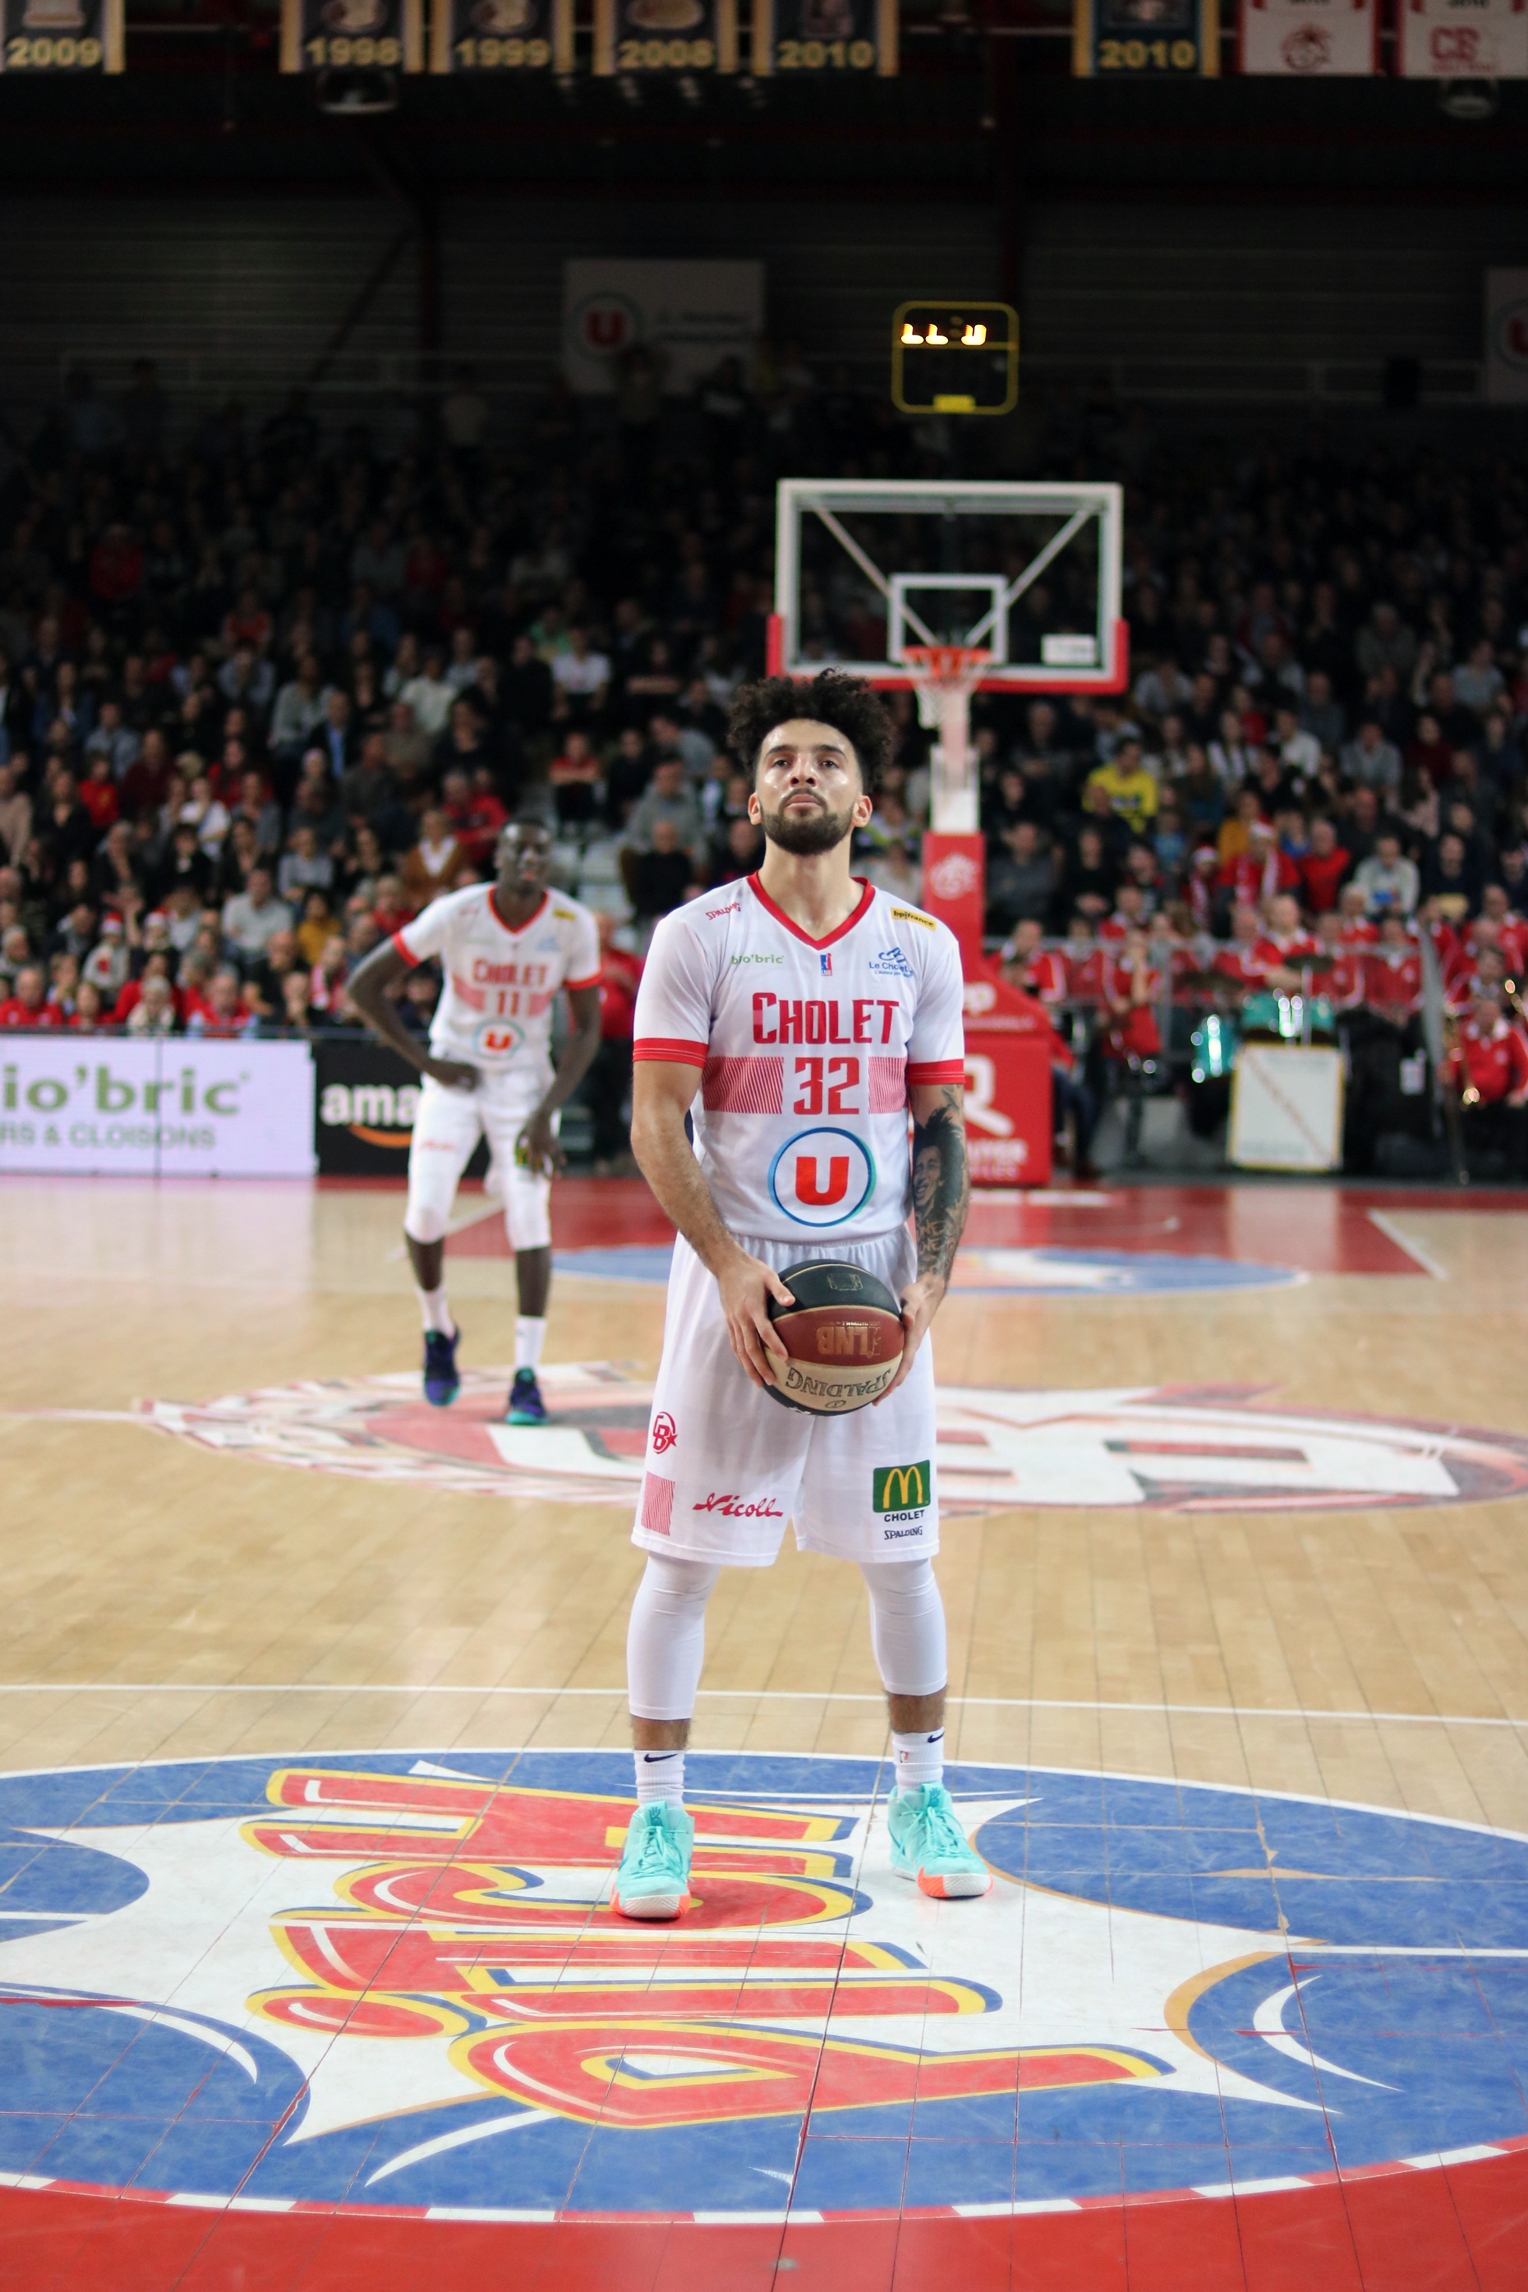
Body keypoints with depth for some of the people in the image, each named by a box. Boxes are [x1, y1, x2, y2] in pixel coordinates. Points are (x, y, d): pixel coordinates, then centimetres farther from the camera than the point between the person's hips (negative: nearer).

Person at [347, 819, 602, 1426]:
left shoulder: (574, 926, -14)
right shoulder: (456, 913, -18)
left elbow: (586, 1027, -6)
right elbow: (364, 985, -11)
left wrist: (546, 1114, -16)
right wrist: (424, 1060, -12)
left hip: (524, 1079, 0)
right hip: (455, 1074, 0)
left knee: (529, 1218, -12)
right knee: (426, 1212, -9)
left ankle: (526, 1375, -7)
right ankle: (438, 1333, 20)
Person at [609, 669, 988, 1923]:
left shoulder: (921, 948, 5)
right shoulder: (699, 937, -3)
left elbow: (941, 1132, 7)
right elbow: (657, 1122, -7)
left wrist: (929, 1281, -7)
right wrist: (731, 1268, -19)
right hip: (737, 1278, -2)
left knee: (902, 1555, 8)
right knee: (683, 1556, -1)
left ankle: (922, 1797, 23)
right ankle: (659, 1815, 10)